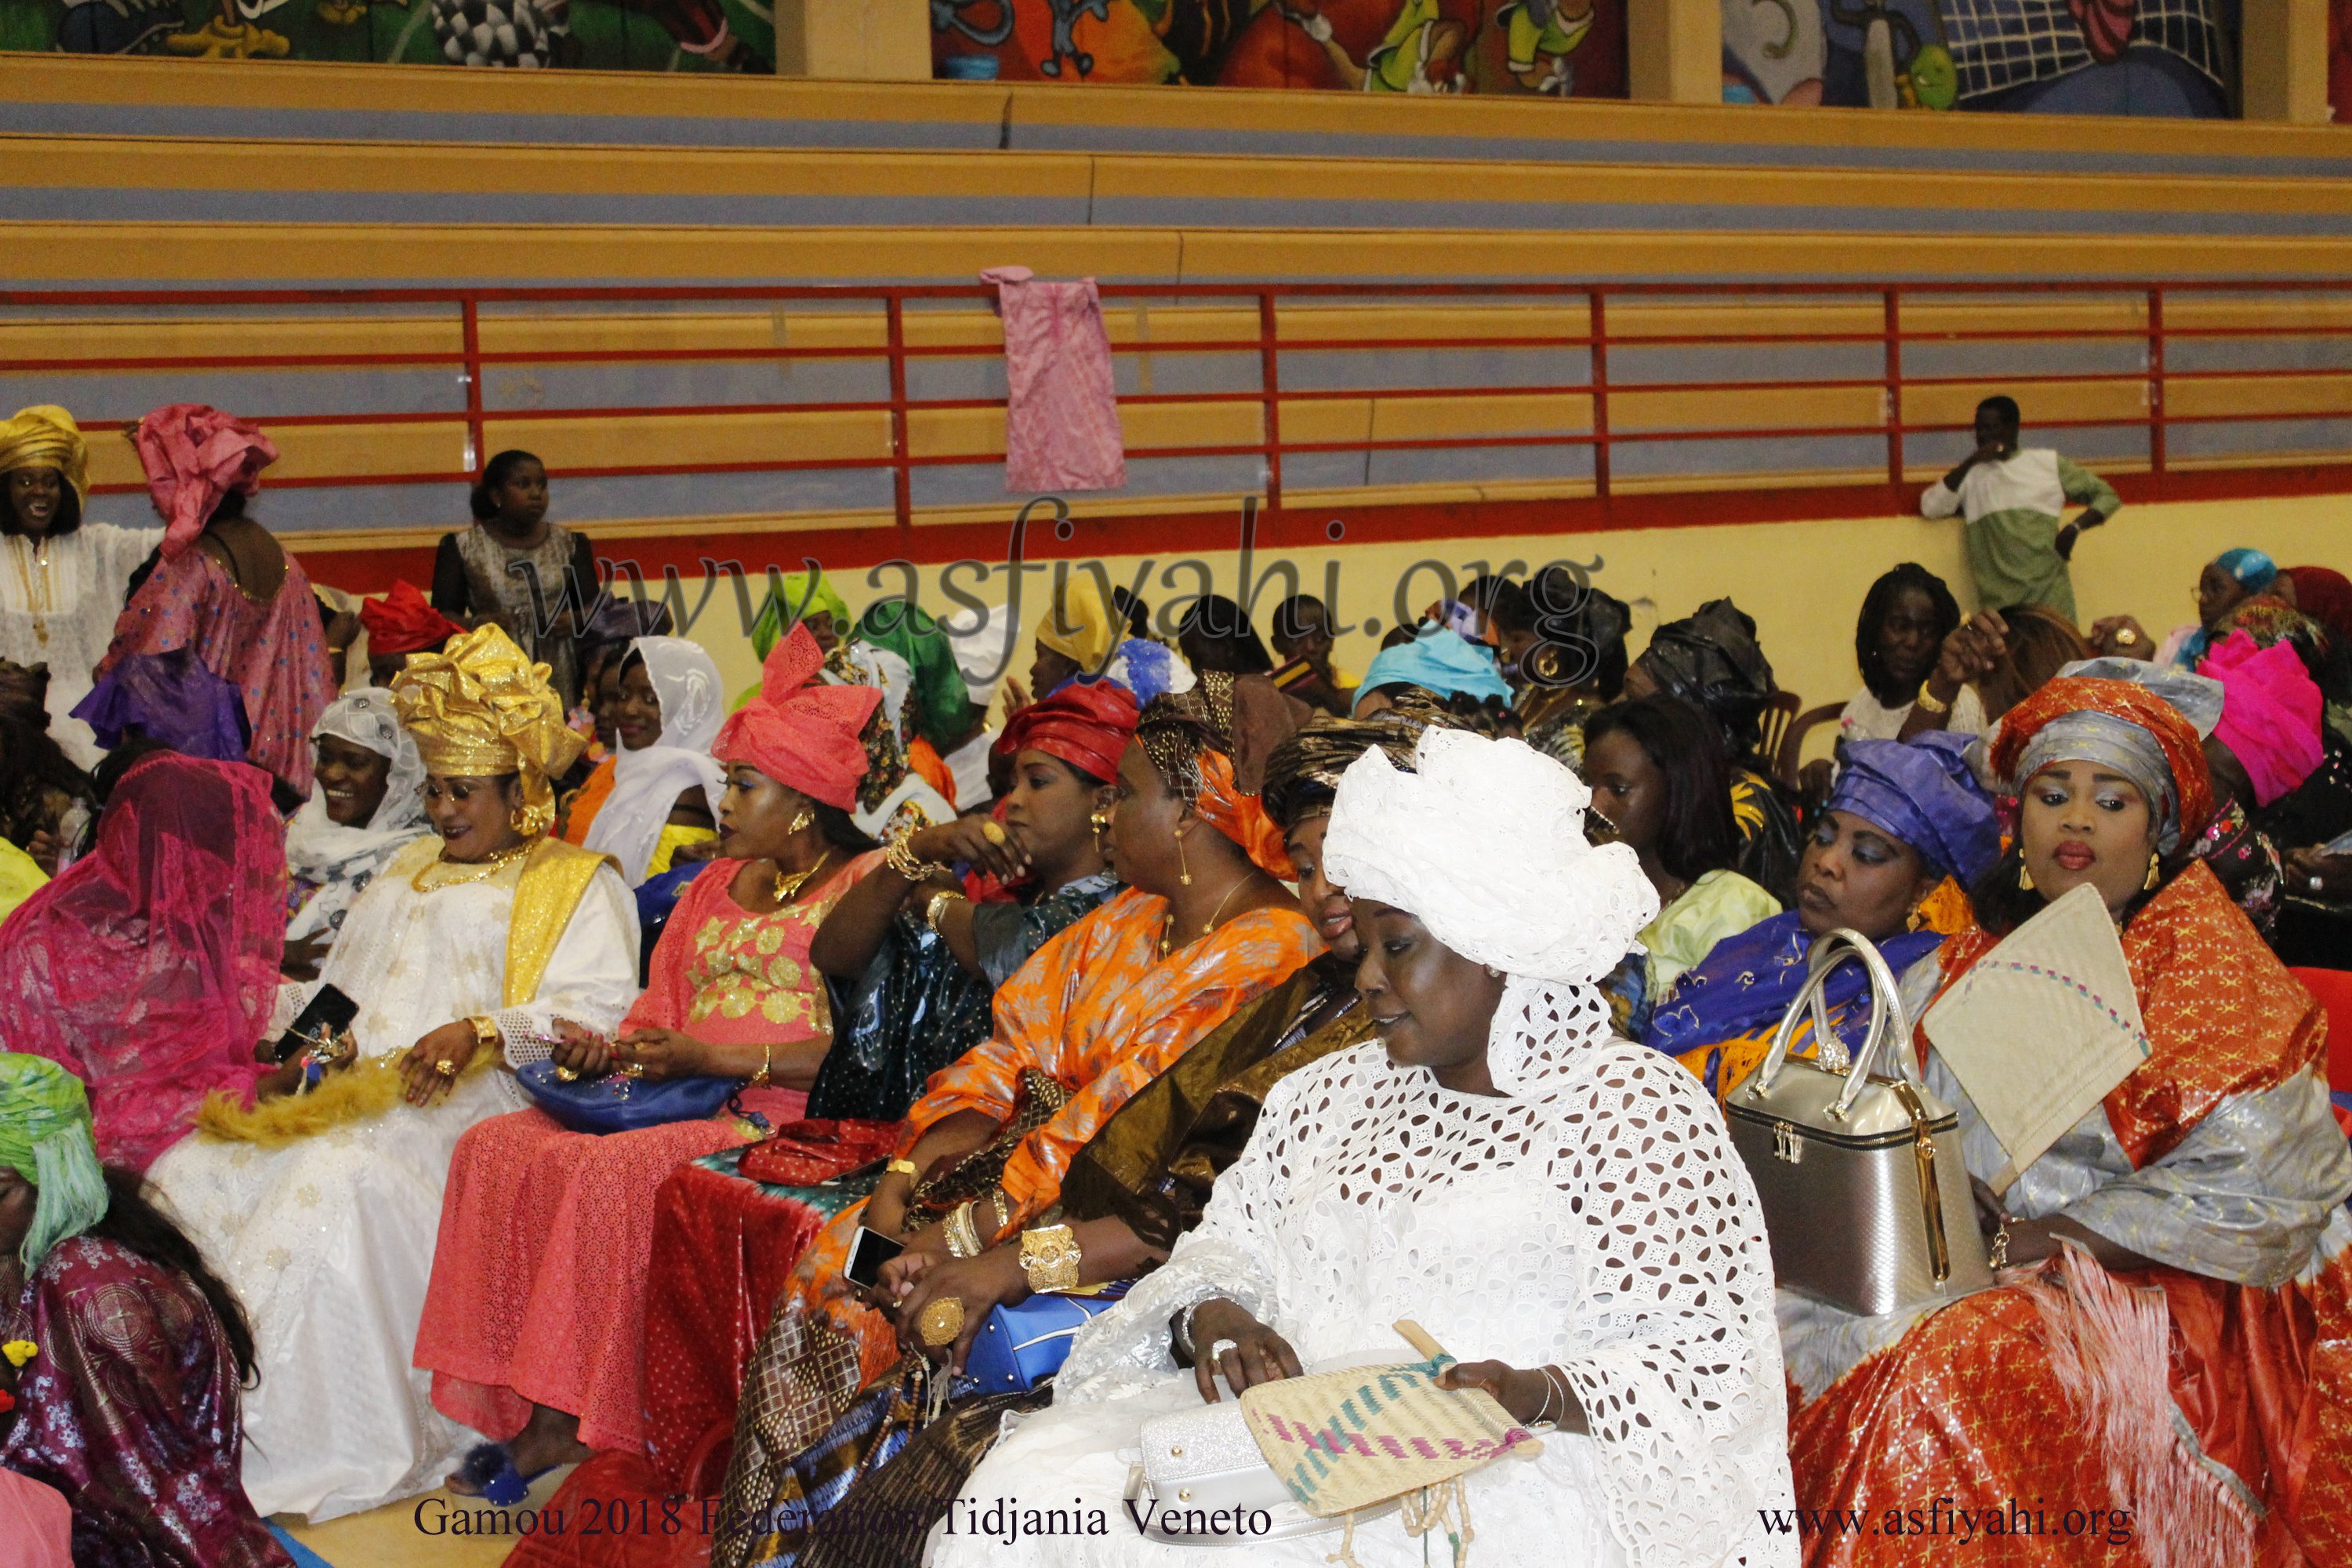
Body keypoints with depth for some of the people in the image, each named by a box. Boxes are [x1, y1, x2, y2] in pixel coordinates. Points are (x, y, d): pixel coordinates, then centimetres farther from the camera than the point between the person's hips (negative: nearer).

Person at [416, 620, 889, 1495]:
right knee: (497, 1148, -12)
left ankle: (572, 1426, -18)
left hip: (795, 1118, -8)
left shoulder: (869, 886, -2)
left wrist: (717, 1060, -16)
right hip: (687, 1103, 8)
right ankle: (531, 1416, -14)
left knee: (611, 1170, -30)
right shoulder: (717, 885, 23)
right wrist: (607, 1053, 0)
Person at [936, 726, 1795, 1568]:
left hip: (1506, 1468, -6)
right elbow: (1227, 1242, 20)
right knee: (1033, 1482, -17)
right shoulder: (1332, 1094, 21)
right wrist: (1212, 1318, -4)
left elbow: (1702, 1361, -5)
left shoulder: (1639, 1109, 1)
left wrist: (1536, 1395, -22)